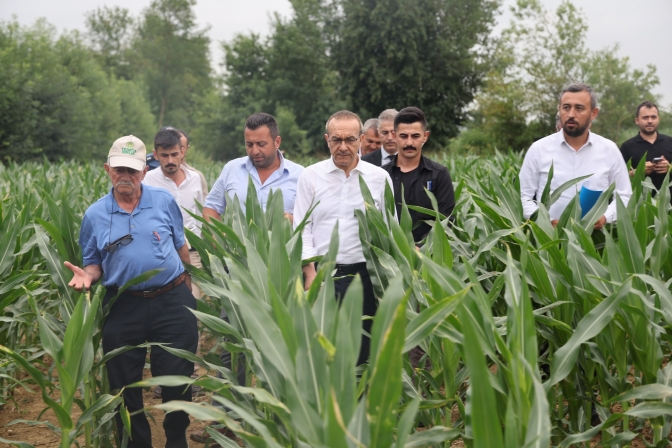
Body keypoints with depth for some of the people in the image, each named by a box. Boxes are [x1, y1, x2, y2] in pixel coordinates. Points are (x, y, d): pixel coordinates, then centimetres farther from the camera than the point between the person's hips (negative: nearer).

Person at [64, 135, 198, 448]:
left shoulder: (164, 201, 1)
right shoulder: (95, 215, 1)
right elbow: (94, 264, 9)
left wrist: (189, 284, 14)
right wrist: (86, 276, -13)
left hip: (172, 302, -1)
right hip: (123, 308, 1)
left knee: (177, 378, 4)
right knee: (124, 382, 8)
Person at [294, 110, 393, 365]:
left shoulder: (379, 177, 5)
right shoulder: (310, 176, 5)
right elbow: (302, 228, 3)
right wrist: (310, 273, -5)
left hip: (364, 274, 0)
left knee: (363, 348, 3)